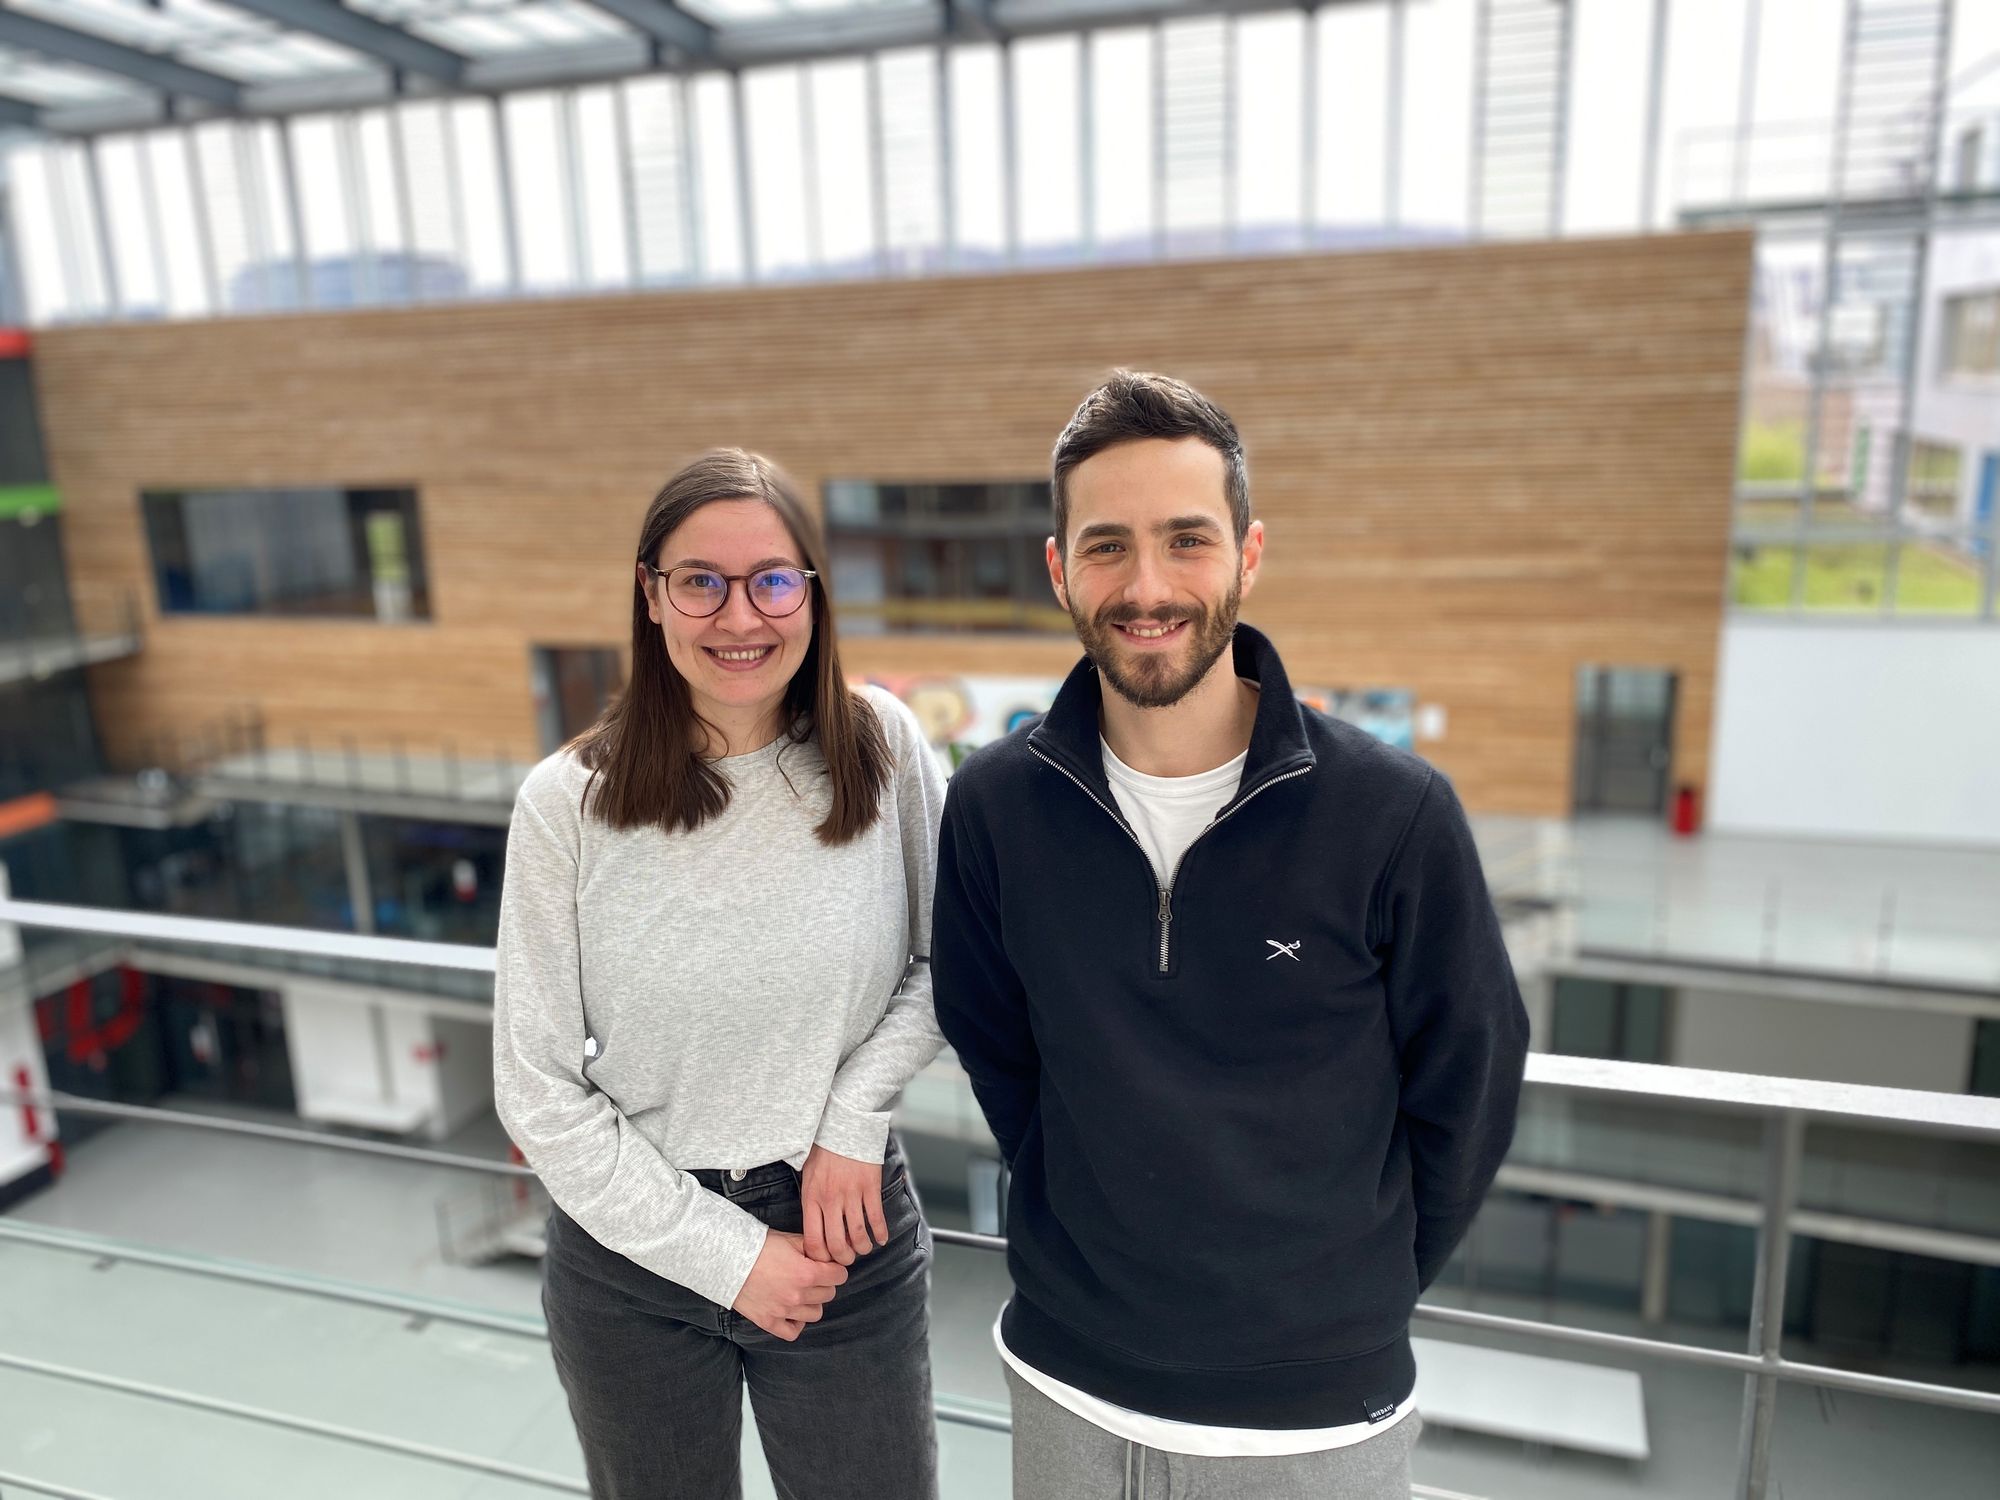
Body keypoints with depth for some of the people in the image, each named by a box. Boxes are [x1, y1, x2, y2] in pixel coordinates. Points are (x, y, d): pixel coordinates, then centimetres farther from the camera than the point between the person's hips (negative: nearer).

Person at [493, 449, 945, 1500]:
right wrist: (726, 1254, -11)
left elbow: (941, 965, 1)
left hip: (845, 1226, 0)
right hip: (633, 1250, 0)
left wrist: (854, 1118, -13)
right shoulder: (568, 802, -12)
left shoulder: (883, 750, -10)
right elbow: (538, 1088, -8)